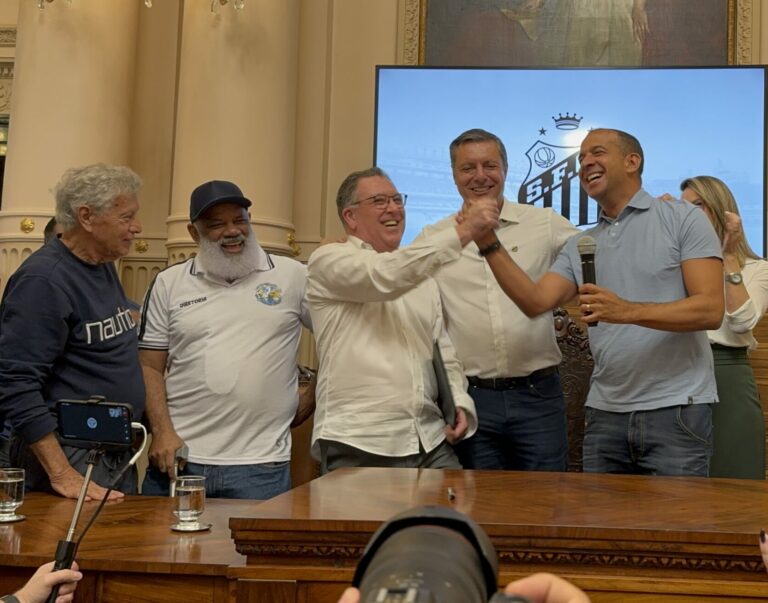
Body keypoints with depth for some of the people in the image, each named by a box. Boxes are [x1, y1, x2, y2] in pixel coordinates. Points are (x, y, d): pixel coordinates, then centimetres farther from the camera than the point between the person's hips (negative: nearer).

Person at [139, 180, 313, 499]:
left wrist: (307, 406, 6)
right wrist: (163, 432, -5)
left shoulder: (293, 276, 2)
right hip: (178, 460, 2)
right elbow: (150, 368, 7)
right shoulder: (169, 283, 8)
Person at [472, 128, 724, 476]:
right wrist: (489, 245, -11)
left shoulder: (683, 219, -1)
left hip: (675, 409, -4)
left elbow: (710, 310, -11)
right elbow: (535, 301, -1)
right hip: (605, 411, 5)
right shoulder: (579, 246, 14)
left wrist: (628, 311, -24)